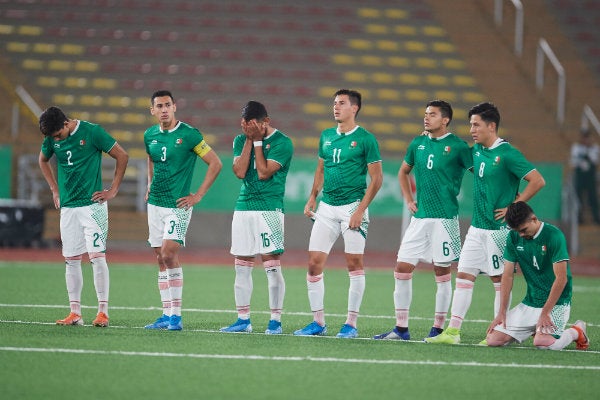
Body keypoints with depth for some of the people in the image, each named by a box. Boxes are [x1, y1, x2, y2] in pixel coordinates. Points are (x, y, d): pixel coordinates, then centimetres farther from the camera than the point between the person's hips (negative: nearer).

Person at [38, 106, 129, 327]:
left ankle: (103, 311, -9)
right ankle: (75, 313, 9)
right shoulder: (51, 139, 3)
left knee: (97, 256, -11)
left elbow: (122, 156, -5)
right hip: (68, 207, 5)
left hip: (93, 204, -5)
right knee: (71, 259, 5)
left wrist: (113, 191, -5)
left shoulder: (92, 132, -11)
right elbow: (43, 161, 24)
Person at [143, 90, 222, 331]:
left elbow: (215, 164, -8)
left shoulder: (188, 134, -10)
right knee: (160, 259, 6)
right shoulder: (150, 135, 8)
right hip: (155, 203, 6)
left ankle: (176, 316, -12)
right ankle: (167, 314, 11)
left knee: (169, 254, -16)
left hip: (177, 205, -6)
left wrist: (198, 196, -9)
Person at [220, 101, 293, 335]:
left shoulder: (281, 142, -5)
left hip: (269, 208, -5)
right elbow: (240, 171, -2)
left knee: (271, 265, -8)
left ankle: (275, 320, -4)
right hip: (243, 208, 5)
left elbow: (263, 172, -13)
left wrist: (257, 141, -7)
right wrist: (249, 140, -4)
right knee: (241, 267, 6)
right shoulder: (241, 140, 11)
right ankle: (243, 320, 12)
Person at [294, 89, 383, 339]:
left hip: (352, 206, -6)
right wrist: (312, 198, 10)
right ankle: (318, 322, 7)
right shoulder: (326, 137, 12)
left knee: (354, 264, -2)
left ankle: (351, 323, 5)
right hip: (326, 207, 6)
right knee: (314, 263, -1)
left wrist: (360, 210, -13)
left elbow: (376, 178, -7)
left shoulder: (365, 139, -6)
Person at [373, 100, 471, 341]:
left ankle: (438, 329, 8)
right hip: (419, 217, 6)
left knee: (442, 272, 0)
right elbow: (403, 172, 26)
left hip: (445, 218, -6)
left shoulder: (457, 146, -6)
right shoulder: (418, 143, 11)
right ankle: (401, 328, 8)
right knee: (402, 269, 1)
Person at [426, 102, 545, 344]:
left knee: (499, 279, -1)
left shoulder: (507, 154, -14)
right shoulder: (476, 151, 9)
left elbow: (537, 181, -16)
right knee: (463, 276, 3)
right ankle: (452, 331, 4)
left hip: (499, 228, -7)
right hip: (477, 227, 7)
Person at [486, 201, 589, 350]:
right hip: (530, 303, 6)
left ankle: (576, 331, 1)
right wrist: (502, 313, -2)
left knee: (542, 341, -31)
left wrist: (545, 313, -20)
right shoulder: (514, 237, 2)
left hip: (556, 302, -6)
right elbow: (508, 275, 5)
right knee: (493, 339, -8)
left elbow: (561, 279, -18)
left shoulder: (554, 236, -16)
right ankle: (535, 330, 16)